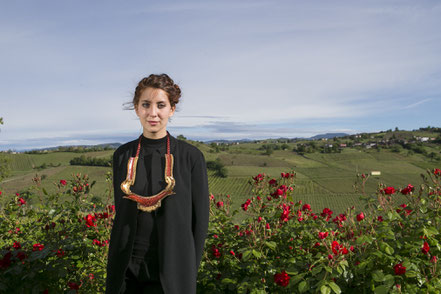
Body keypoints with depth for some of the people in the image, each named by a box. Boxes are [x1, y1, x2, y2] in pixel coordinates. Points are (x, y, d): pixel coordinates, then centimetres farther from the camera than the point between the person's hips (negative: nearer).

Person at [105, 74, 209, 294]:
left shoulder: (191, 156, -9)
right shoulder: (123, 155, 0)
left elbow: (199, 221, -5)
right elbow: (120, 214, 7)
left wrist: (188, 273, -5)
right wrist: (114, 270, 5)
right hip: (127, 271, 3)